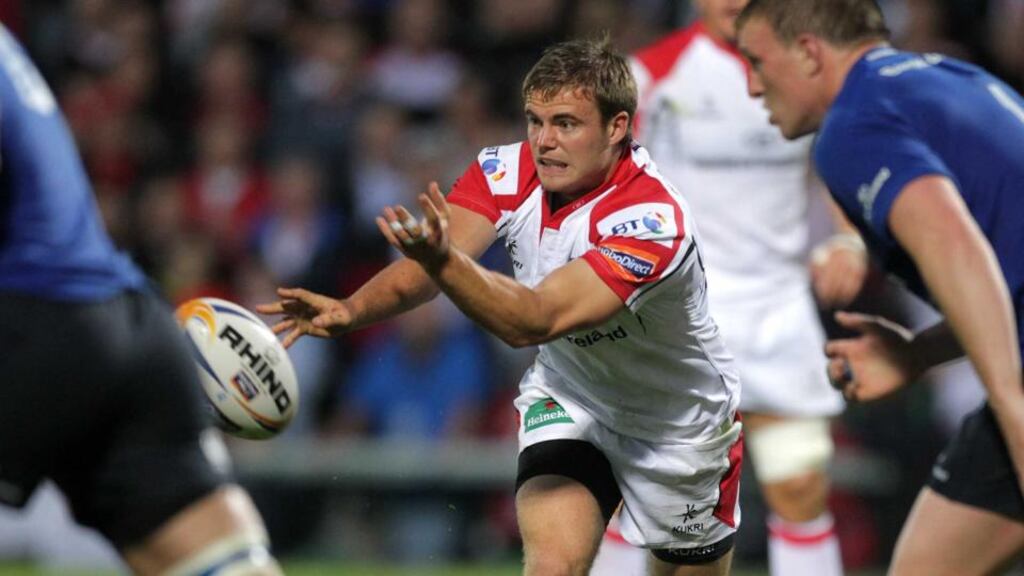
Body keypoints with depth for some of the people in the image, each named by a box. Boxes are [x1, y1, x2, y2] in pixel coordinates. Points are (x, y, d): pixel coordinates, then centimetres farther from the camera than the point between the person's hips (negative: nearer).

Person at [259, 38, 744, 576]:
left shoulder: (653, 219, -34)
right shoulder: (508, 171, -17)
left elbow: (536, 320, -45)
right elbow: (422, 269, -30)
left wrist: (444, 261, -62)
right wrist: (351, 309, -51)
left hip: (681, 425, -3)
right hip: (567, 399, 3)